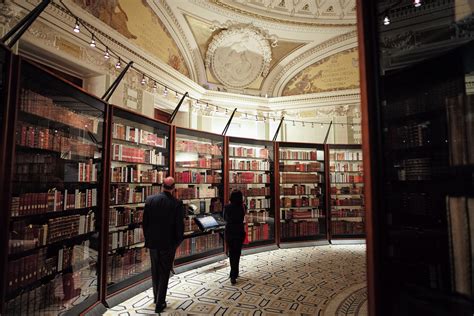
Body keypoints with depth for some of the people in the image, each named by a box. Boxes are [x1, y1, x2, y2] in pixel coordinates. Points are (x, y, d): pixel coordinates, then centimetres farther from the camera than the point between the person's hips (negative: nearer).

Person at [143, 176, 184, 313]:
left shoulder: (150, 200, -7)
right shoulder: (177, 204, -17)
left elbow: (145, 221, -1)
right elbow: (179, 226, -13)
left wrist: (147, 238, 11)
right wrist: (177, 242, 3)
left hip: (152, 242, 4)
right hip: (168, 243, -3)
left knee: (155, 271, 21)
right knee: (164, 272, 11)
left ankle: (156, 298, 37)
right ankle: (160, 304, 17)